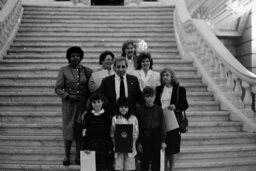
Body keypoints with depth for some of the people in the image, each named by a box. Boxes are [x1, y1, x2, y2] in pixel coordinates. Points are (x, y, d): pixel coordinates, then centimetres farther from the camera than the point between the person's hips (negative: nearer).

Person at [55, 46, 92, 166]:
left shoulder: (87, 71, 6)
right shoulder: (63, 70, 2)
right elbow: (58, 88, 0)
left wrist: (89, 100, -4)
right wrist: (68, 96, -13)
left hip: (83, 103, 1)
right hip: (69, 103, -1)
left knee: (81, 129, 4)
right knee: (68, 128, 2)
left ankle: (78, 156, 16)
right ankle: (67, 156, 15)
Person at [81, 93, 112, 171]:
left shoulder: (107, 116, 3)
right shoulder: (87, 115, 1)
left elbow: (109, 132, 3)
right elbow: (85, 132, -2)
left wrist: (109, 147, -1)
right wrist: (86, 146, -9)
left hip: (103, 146, 0)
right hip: (90, 144, 0)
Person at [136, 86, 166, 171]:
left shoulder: (158, 109, 0)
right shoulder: (140, 110, -2)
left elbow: (162, 126, 1)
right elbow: (138, 127, 0)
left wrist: (163, 141, -2)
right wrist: (139, 142, -2)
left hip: (156, 138, 1)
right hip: (145, 138, 0)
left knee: (156, 161, 7)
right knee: (144, 161, 5)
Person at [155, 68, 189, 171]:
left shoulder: (180, 89, 1)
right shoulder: (158, 89, 8)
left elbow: (185, 105, 2)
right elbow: (156, 104, 12)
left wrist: (176, 107, -15)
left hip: (173, 122, -1)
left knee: (172, 148, 4)